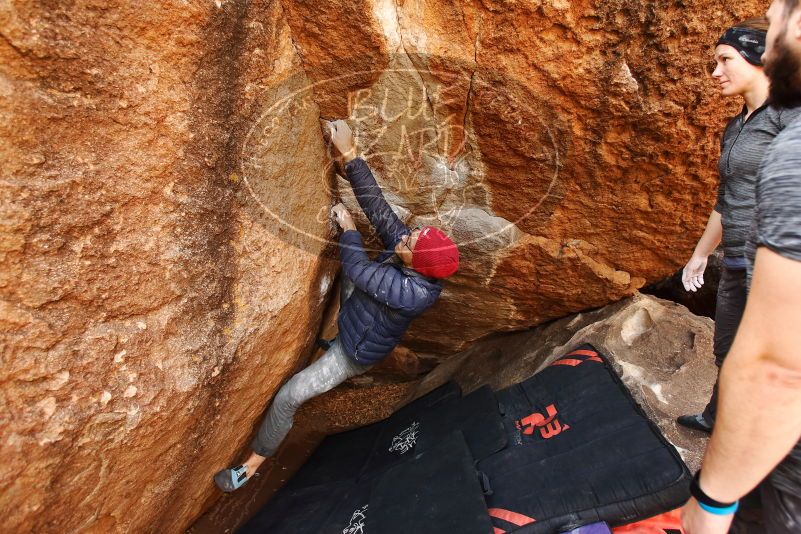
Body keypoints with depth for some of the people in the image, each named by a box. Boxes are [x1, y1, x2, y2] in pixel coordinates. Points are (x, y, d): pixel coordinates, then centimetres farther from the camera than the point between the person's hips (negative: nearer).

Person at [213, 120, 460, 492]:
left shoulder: (415, 292, -39)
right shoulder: (404, 244, -18)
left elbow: (358, 271, -32)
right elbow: (377, 205, -21)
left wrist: (348, 226, -18)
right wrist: (349, 153, -27)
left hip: (353, 353, -7)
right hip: (351, 316, 8)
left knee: (288, 397, -3)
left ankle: (254, 462, 17)